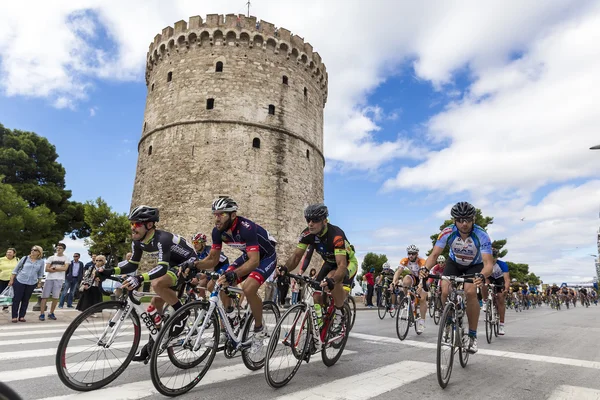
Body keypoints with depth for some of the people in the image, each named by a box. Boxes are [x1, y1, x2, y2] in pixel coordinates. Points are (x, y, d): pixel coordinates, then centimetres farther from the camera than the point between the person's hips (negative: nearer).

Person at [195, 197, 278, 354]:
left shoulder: (246, 228, -35)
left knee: (248, 288, -28)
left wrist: (233, 274, -56)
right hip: (248, 255, 7)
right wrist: (194, 265, -25)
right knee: (222, 285, -7)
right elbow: (213, 259, -7)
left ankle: (259, 329, -4)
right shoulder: (218, 231, -14)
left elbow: (254, 261, -41)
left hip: (266, 256, -7)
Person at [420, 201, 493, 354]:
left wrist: (482, 276, -60)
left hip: (475, 265, -2)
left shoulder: (482, 235, -33)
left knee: (470, 292, -27)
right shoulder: (448, 232, -28)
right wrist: (425, 269, -47)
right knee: (445, 291, -20)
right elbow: (434, 255, -27)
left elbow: (488, 263, -38)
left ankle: (473, 336, -9)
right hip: (454, 263, 2)